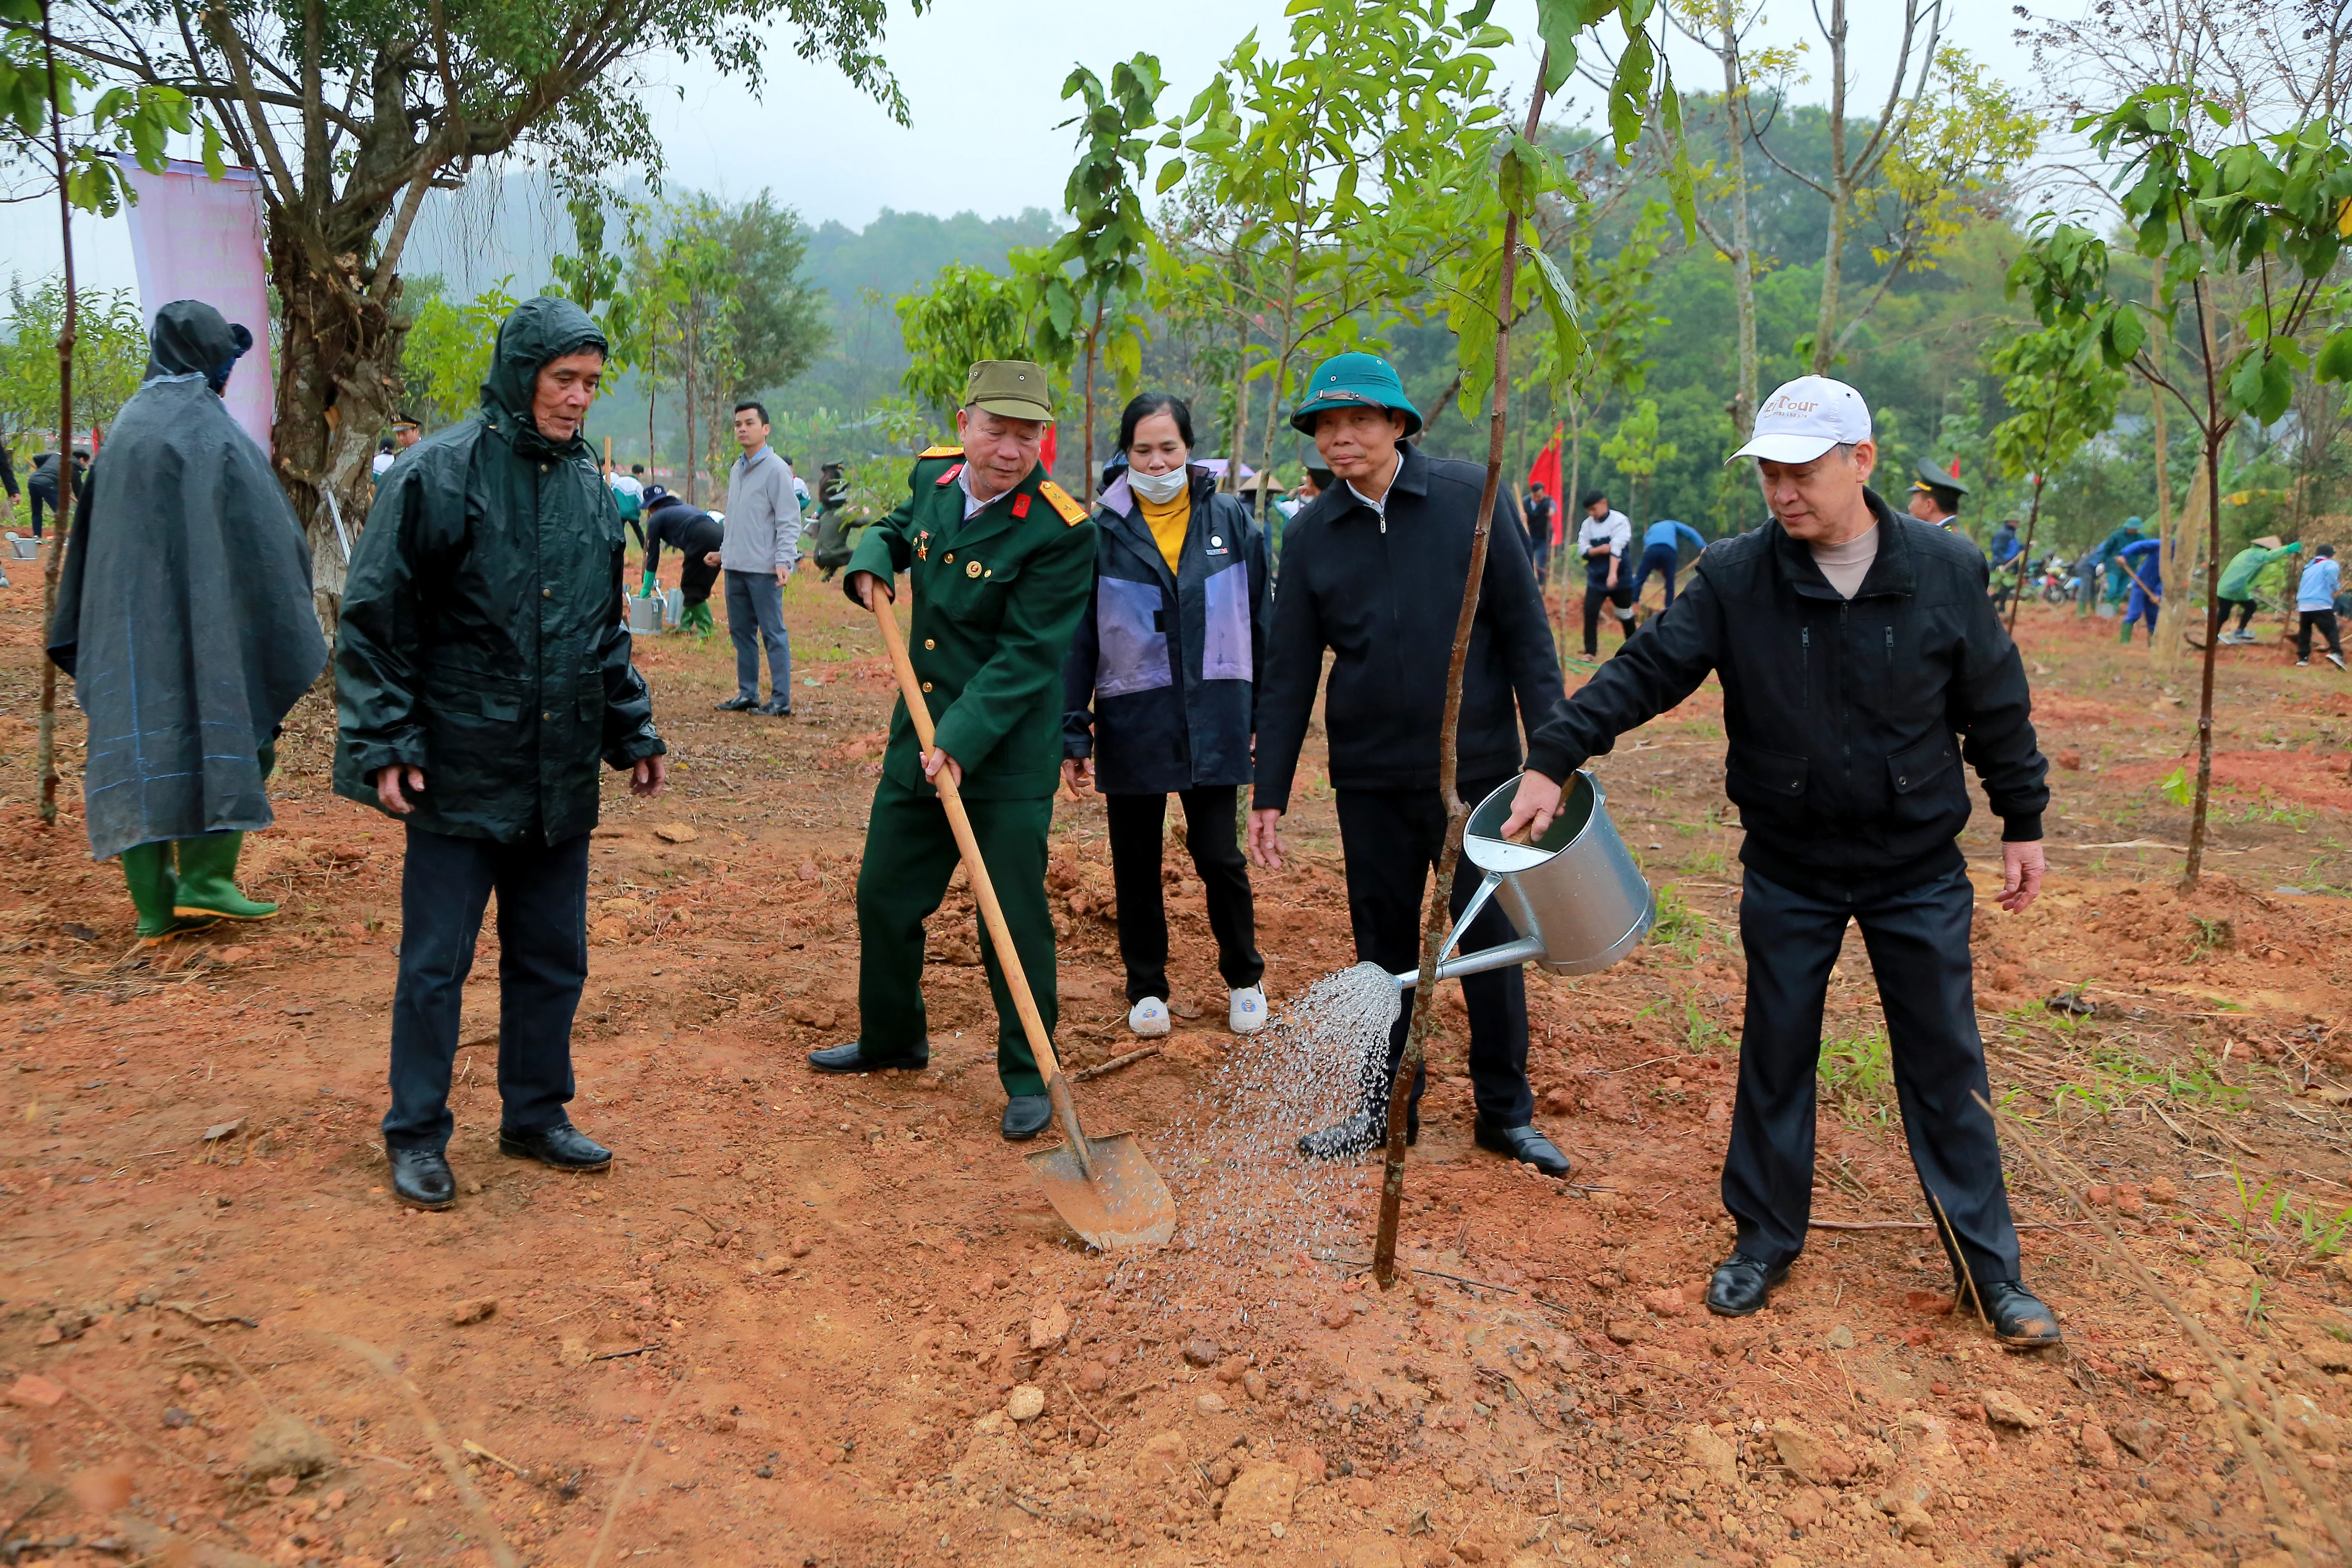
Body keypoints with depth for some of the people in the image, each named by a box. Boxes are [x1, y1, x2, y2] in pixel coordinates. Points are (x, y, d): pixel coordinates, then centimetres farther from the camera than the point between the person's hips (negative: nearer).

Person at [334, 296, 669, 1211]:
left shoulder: (591, 488, 10)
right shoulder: (437, 476, -9)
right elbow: (373, 622, -8)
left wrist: (634, 734, 16)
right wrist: (384, 745, -12)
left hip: (562, 781, 6)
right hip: (458, 774, -5)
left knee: (553, 960, 13)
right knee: (435, 964, 5)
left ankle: (535, 1116, 29)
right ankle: (416, 1138, 21)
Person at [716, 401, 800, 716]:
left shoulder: (776, 469, -8)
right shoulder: (736, 470, 16)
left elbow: (789, 521, -12)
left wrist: (784, 561, -20)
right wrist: (725, 550, 21)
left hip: (764, 569, -8)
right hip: (735, 567, 8)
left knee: (773, 633, -4)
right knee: (740, 631, 12)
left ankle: (781, 700, -1)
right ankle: (747, 693, 21)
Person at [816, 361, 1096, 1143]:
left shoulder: (1059, 530, -18)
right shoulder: (933, 476, 2)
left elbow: (1027, 657, -20)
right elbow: (897, 525, 25)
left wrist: (960, 741, -26)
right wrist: (872, 560, 3)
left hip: (1008, 756, -7)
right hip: (917, 738, 7)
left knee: (1014, 920, -1)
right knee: (885, 895, 17)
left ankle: (1030, 1078, 17)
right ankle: (890, 1037, 40)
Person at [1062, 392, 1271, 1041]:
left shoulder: (1231, 521, 2)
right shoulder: (1102, 531, -2)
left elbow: (1260, 624, 7)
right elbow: (1077, 640, 0)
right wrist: (1071, 734, -4)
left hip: (1213, 720, 0)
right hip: (1130, 721, 0)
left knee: (1219, 856, 4)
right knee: (1136, 864, 10)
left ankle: (1243, 978, 26)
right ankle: (1147, 987, 27)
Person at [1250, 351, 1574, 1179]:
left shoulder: (1470, 496, -5)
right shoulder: (1310, 535, 1)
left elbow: (1524, 628, -3)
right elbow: (1288, 673, 4)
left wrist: (1551, 753, -8)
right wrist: (1270, 793, 1)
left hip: (1475, 768, -2)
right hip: (1370, 777, 2)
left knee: (1491, 941, 6)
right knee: (1384, 946, 11)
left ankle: (1506, 1112, 24)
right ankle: (1388, 1108, 27)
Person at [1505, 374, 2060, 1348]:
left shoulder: (1946, 571, -8)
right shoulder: (1736, 577, -10)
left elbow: (1996, 709, 1)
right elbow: (1645, 672, -13)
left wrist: (2023, 823, 6)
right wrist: (1555, 761, -22)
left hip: (1920, 872, 0)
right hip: (1788, 873, 1)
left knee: (1945, 1065, 8)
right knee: (1775, 1058, 11)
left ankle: (1988, 1266, 23)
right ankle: (1766, 1239, 28)